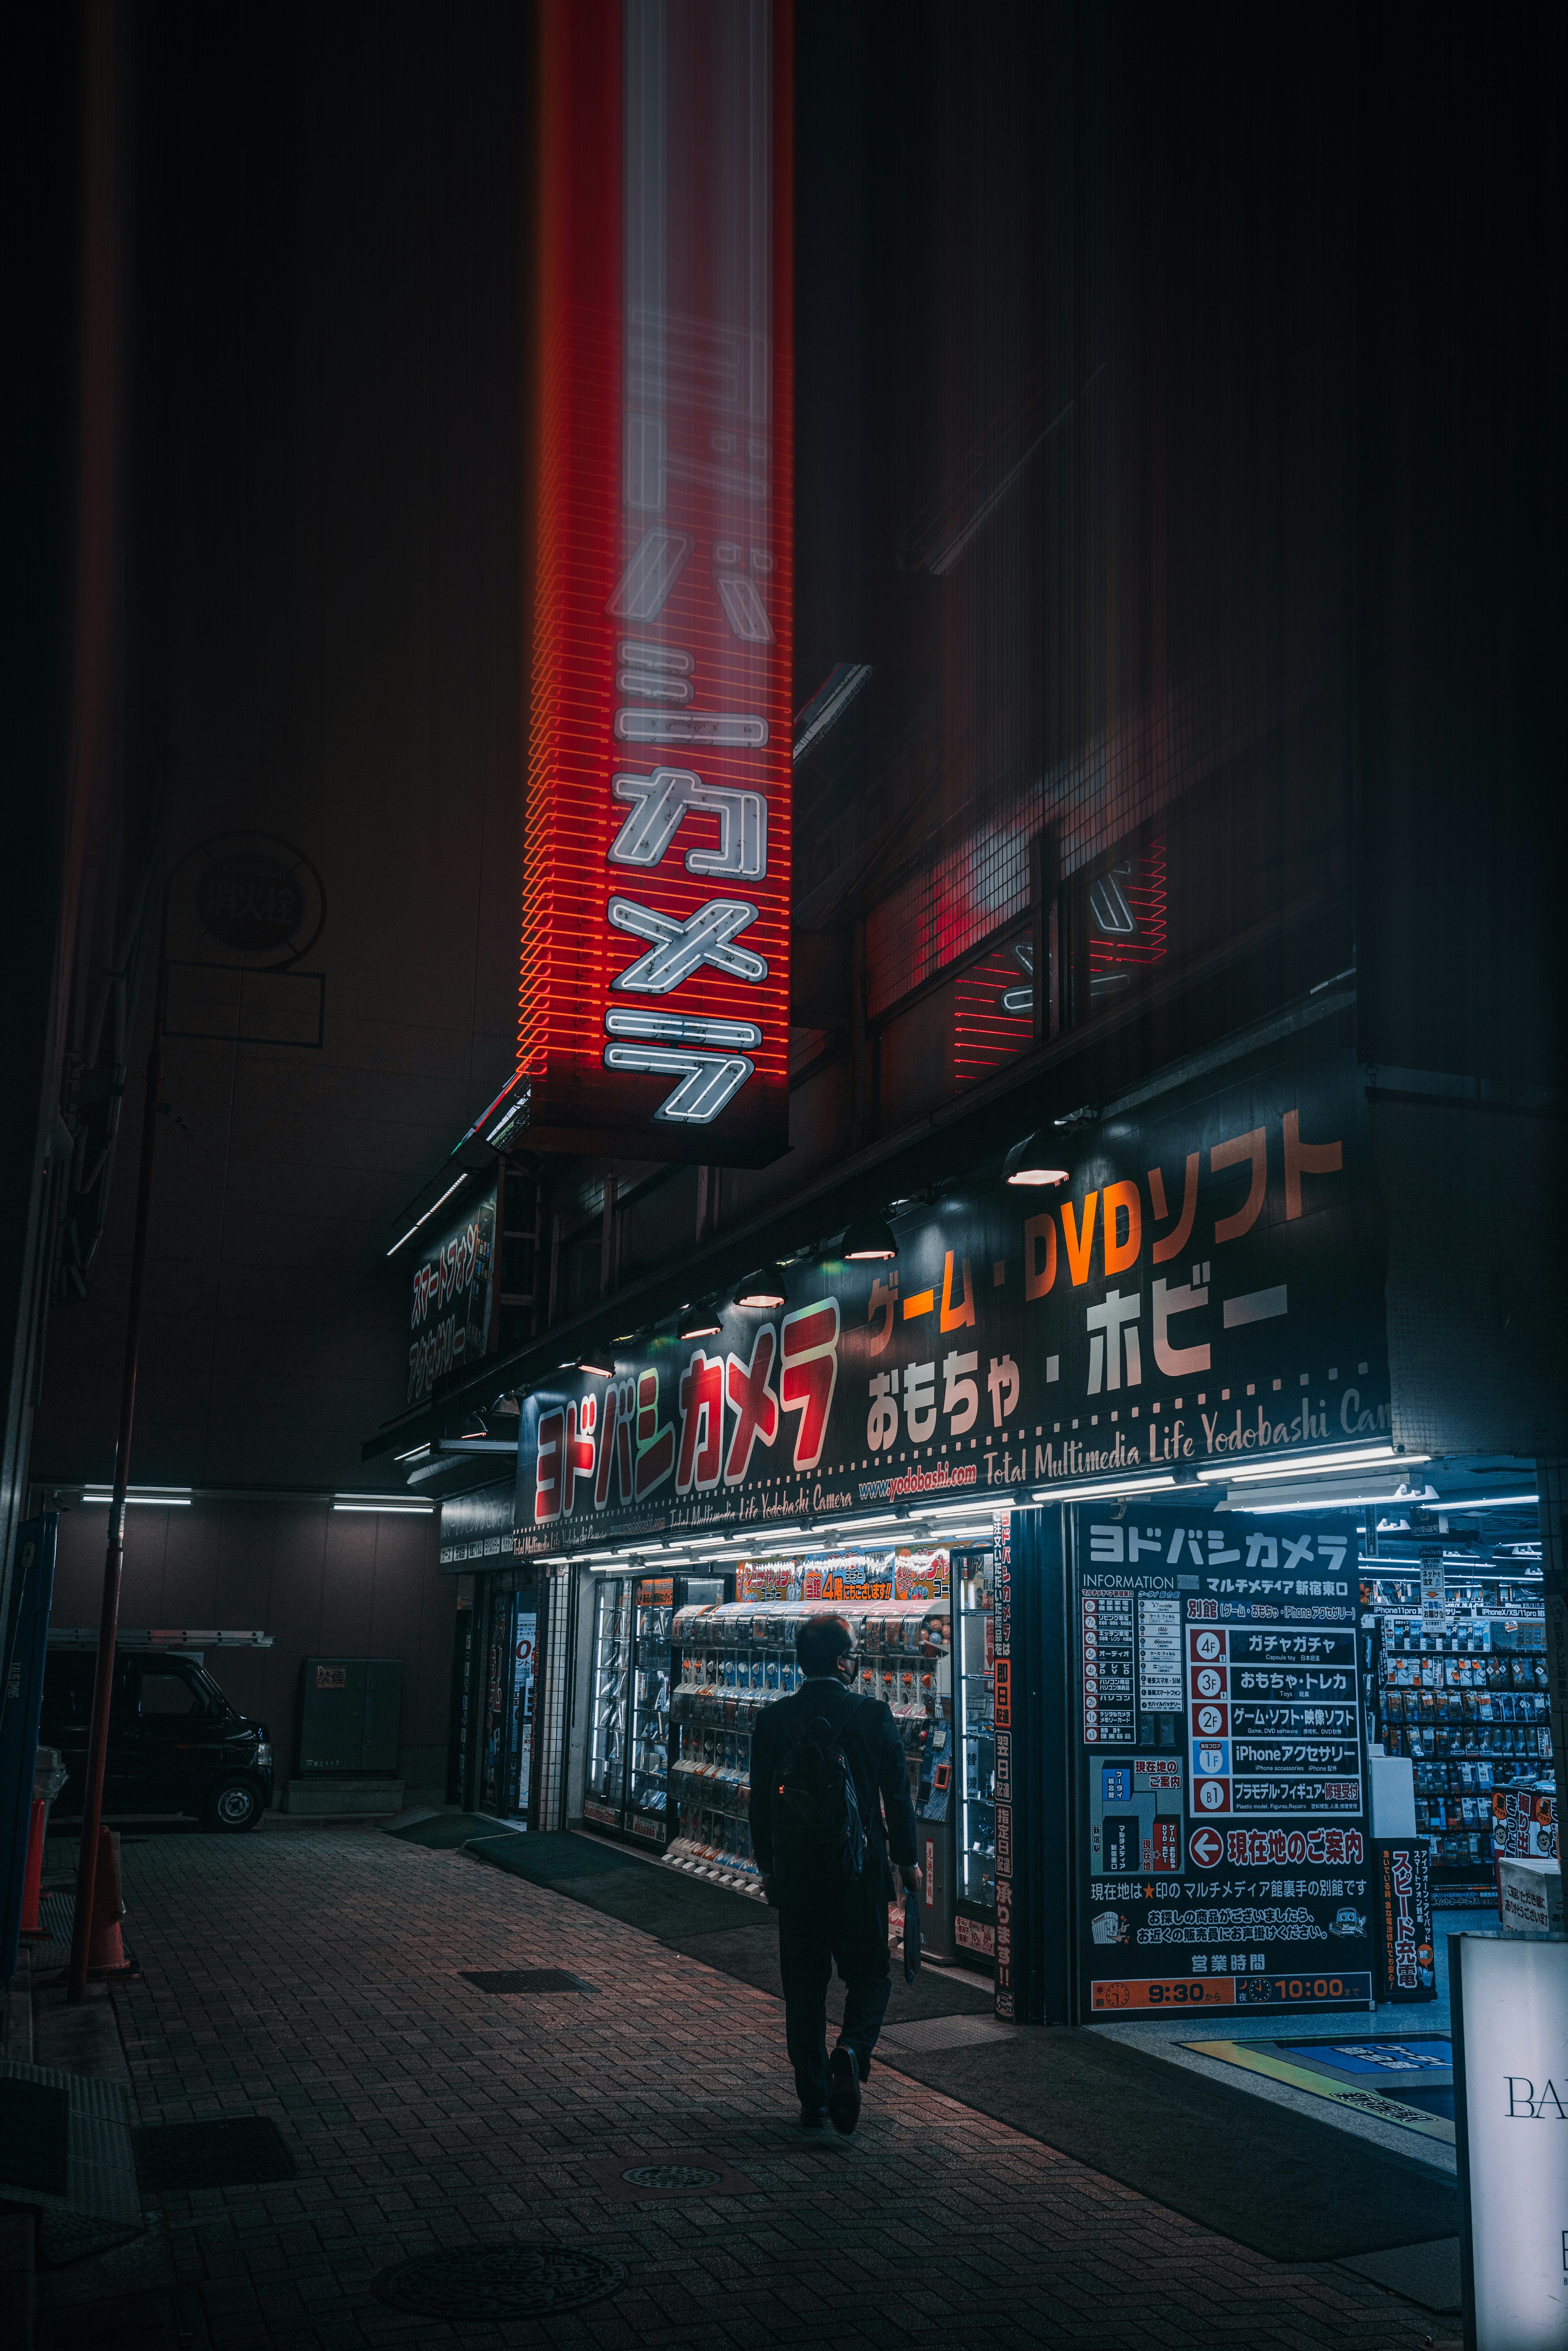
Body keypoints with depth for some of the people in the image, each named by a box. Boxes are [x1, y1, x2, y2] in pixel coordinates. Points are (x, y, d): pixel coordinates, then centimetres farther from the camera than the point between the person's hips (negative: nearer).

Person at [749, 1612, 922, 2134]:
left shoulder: (773, 1719, -2)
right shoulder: (873, 1714, -7)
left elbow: (761, 1802, 3)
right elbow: (897, 1796, -3)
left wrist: (768, 1868, 15)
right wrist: (907, 1860, 9)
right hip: (861, 1872, -2)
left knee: (804, 1988, 12)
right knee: (870, 1977, 12)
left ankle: (813, 2100, 15)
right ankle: (851, 2053, -15)